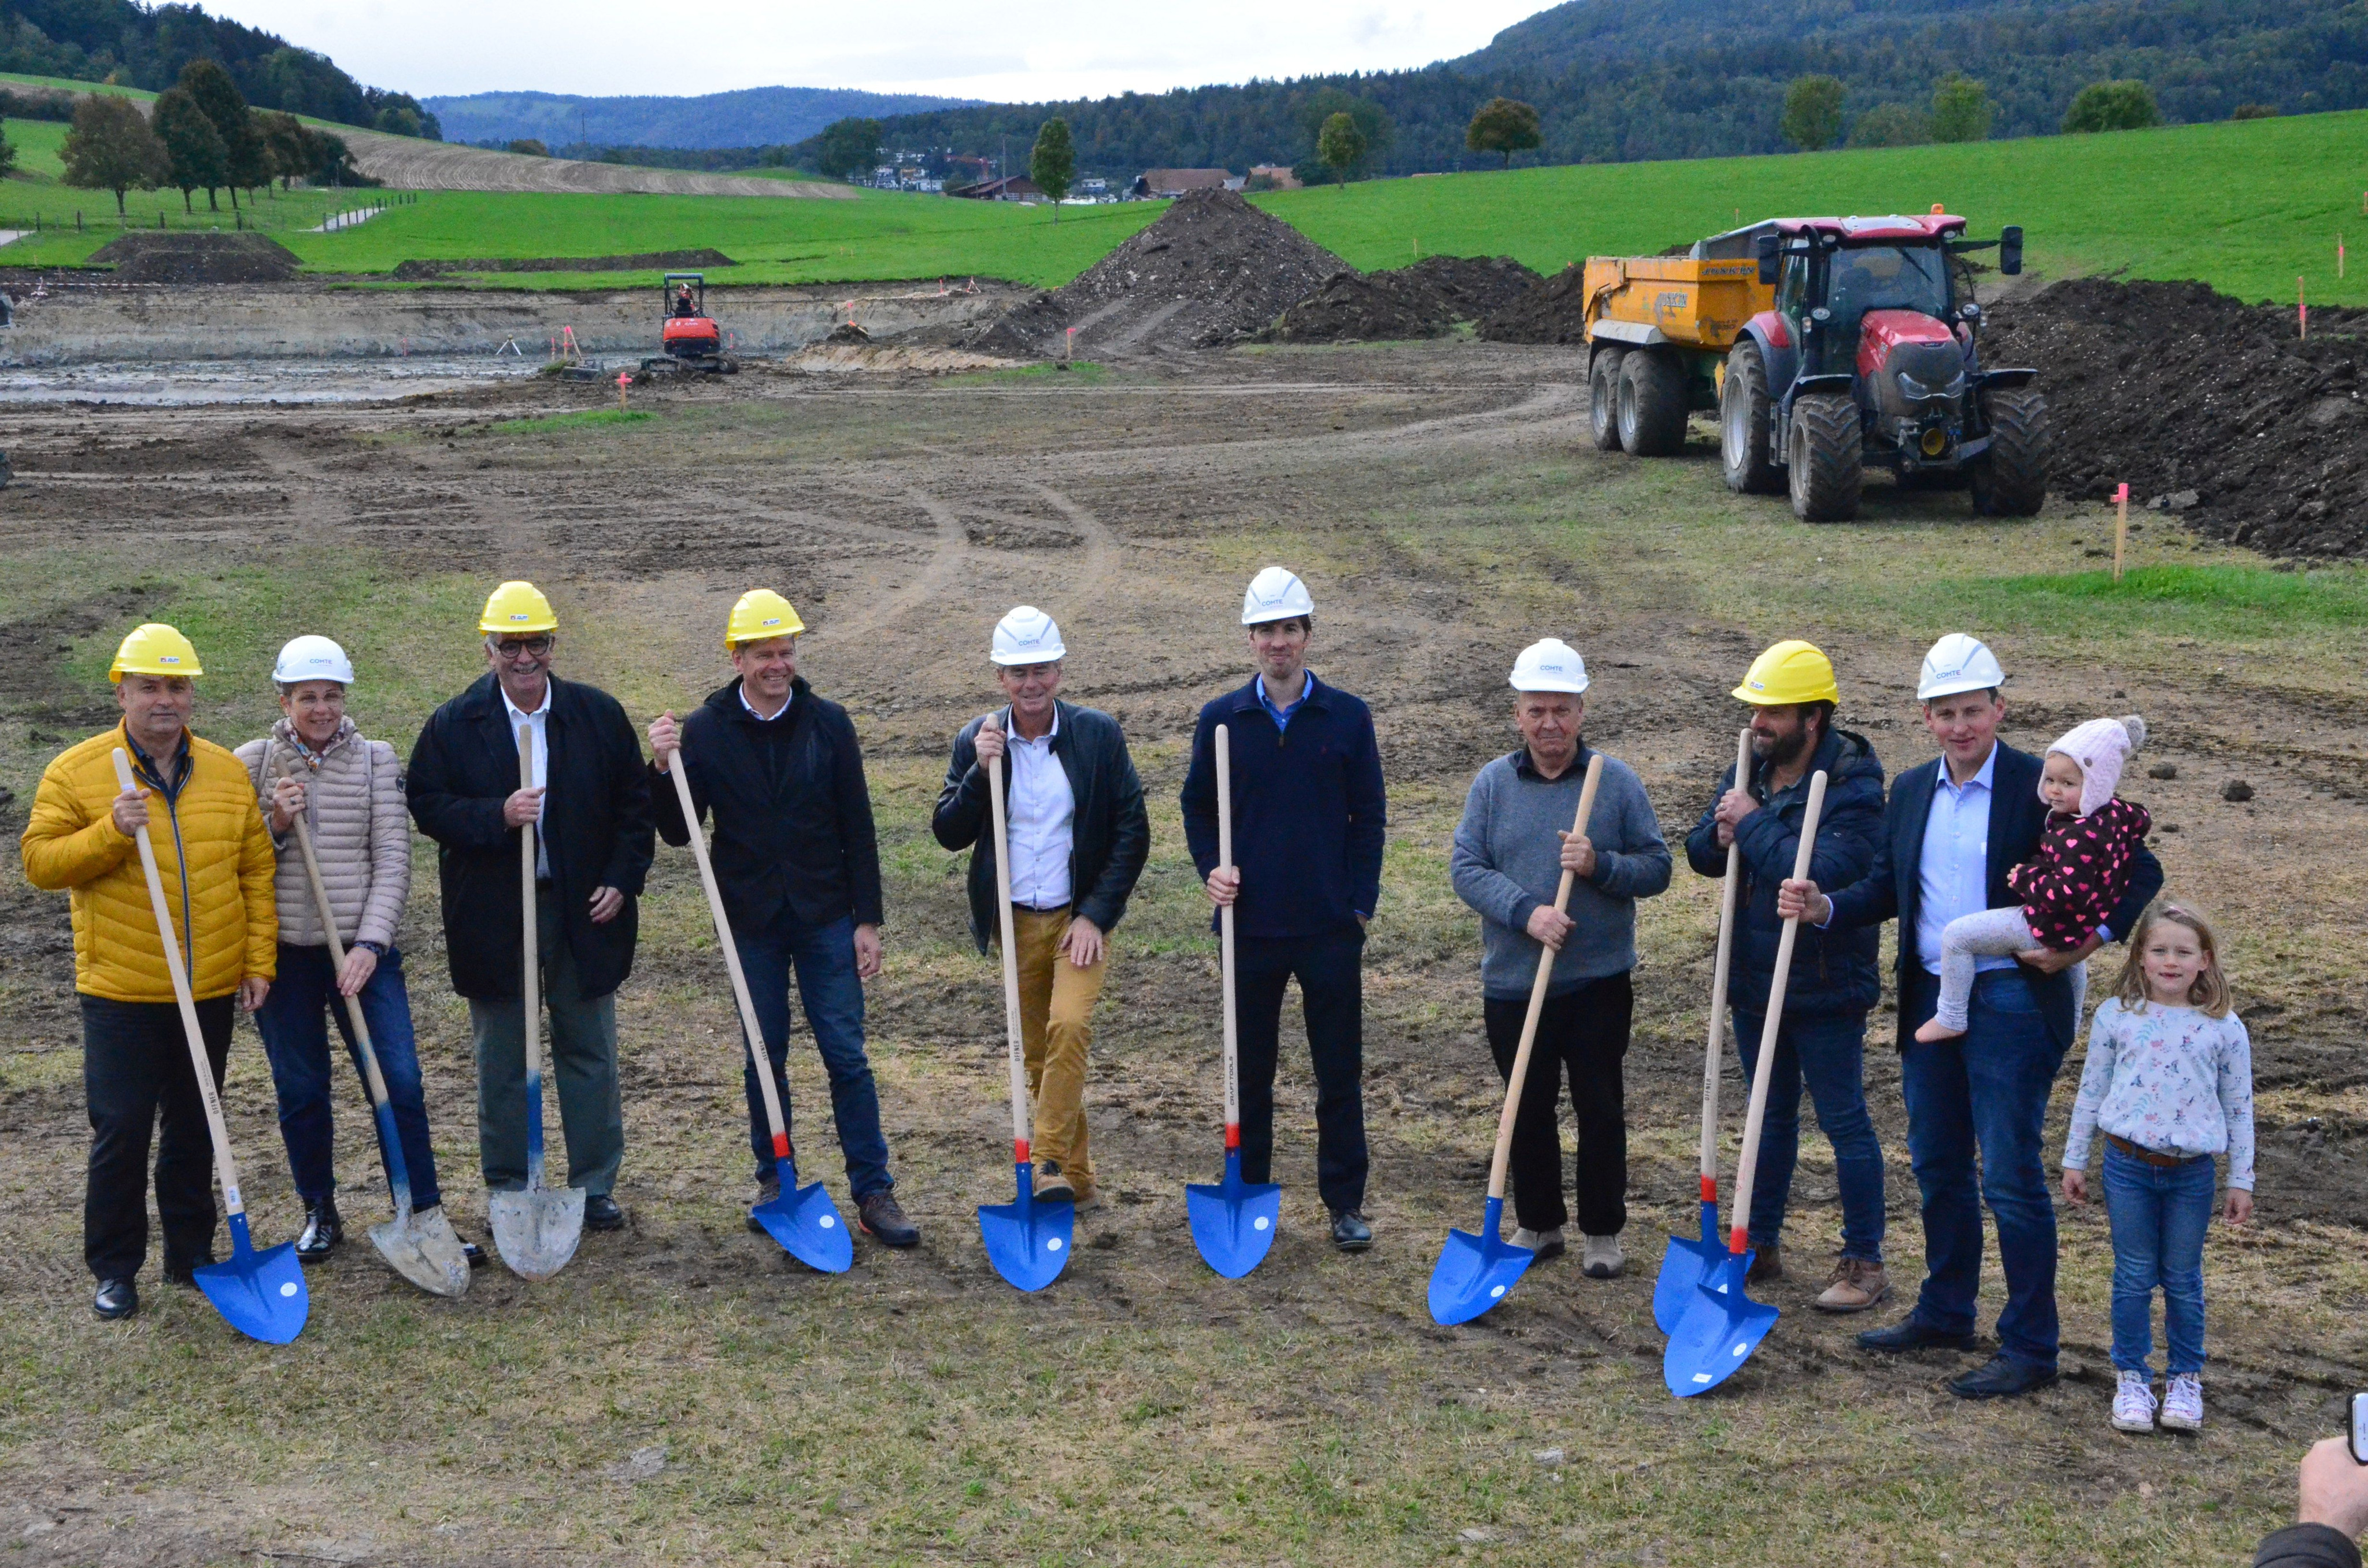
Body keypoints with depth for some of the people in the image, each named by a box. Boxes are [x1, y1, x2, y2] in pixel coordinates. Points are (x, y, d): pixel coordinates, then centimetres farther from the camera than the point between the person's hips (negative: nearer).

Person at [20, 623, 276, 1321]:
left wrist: (259, 962, 4)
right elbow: (40, 862, -7)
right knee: (120, 1131, 0)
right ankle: (114, 1269, 14)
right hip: (121, 993, -3)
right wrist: (111, 831, -22)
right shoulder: (77, 771, -3)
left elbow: (256, 872, 9)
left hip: (212, 991, 3)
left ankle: (191, 1252, 26)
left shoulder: (226, 771, 6)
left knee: (195, 1128, 13)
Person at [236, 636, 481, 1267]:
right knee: (301, 1092, 9)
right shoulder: (251, 763, 3)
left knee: (401, 1085, -5)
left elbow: (392, 859, -3)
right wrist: (275, 824, -15)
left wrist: (370, 944, -12)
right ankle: (320, 1214, 26)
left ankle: (426, 1217, 4)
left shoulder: (377, 760, 1)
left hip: (362, 949, -1)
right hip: (284, 953, 1)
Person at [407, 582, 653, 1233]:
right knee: (502, 1062, 8)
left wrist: (622, 880, -3)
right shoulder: (453, 725, -3)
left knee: (590, 1054, 9)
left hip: (584, 911, 1)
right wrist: (497, 817, -20)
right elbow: (425, 806, -4)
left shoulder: (599, 715, 1)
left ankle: (594, 1186, 21)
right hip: (494, 916, -1)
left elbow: (634, 802, 6)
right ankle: (508, 1190, 20)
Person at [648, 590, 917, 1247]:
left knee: (846, 1055, 0)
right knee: (764, 1057, 10)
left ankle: (874, 1192, 6)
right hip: (752, 920, 0)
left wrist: (867, 920, -1)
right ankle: (774, 1181, 25)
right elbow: (679, 833, -1)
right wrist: (664, 768, -18)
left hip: (826, 917, 0)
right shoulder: (704, 731, -3)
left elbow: (857, 830, 1)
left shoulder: (828, 723, -2)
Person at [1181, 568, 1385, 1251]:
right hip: (1249, 925, 1)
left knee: (1339, 1071, 6)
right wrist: (1212, 869, -5)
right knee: (1249, 1069, 10)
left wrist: (1360, 903, -3)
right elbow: (1197, 806, 12)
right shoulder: (1221, 721, 3)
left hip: (1331, 928, -1)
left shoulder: (1348, 718, 1)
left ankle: (1346, 1202, 16)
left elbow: (1369, 817, 4)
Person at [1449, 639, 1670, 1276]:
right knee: (1528, 1110, 12)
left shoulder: (1617, 781, -2)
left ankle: (1603, 1232, 19)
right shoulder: (1492, 783, 1)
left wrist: (1600, 866, -20)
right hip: (1512, 984, 2)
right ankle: (1538, 1224, 27)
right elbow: (1466, 867, -5)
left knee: (1600, 1110, 4)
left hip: (1598, 983, -2)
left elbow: (1656, 867, 0)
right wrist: (1526, 911, -20)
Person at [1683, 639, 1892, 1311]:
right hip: (1755, 979, 7)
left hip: (1826, 985, -7)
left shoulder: (1852, 785, -18)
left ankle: (1865, 1263, 12)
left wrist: (1753, 825, -22)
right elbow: (1699, 852, 9)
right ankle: (1761, 1244, 30)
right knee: (1772, 1116, 19)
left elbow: (1825, 872, -31)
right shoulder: (1748, 771, 5)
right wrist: (1722, 835, -14)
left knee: (1845, 1122, 2)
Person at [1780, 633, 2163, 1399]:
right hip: (1930, 1001, 7)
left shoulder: (2042, 788, -11)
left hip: (2012, 1003, -7)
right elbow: (1887, 888, 14)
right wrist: (1826, 907, -3)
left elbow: (2139, 873, -7)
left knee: (2010, 1177, -4)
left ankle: (2030, 1350, 6)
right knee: (1938, 1166, 17)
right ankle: (1945, 1312, 33)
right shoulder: (1910, 790, 8)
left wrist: (2085, 940, -19)